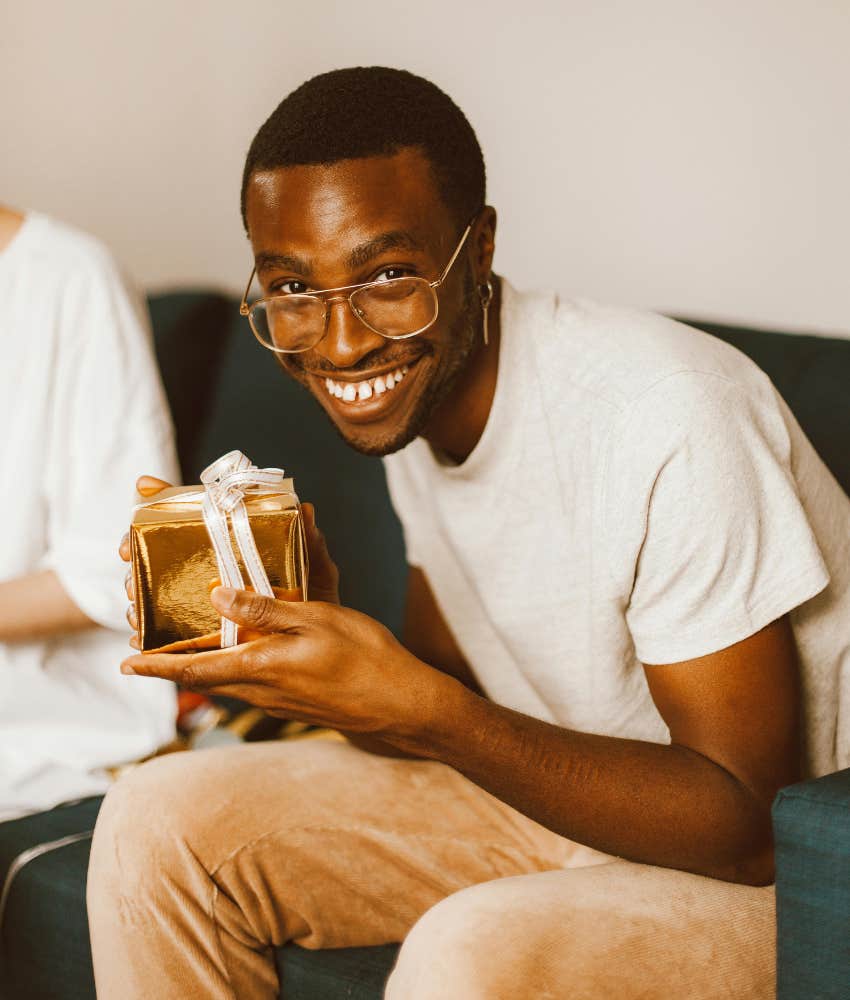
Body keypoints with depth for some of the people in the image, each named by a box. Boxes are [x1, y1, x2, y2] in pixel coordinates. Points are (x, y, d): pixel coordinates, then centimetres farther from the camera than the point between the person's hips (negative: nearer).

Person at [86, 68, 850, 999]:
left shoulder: (666, 421, -27)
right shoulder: (411, 401, -1)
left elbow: (746, 825, -24)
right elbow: (450, 704, 5)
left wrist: (420, 708, -31)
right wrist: (319, 631, -16)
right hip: (570, 798, 7)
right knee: (160, 821, -3)